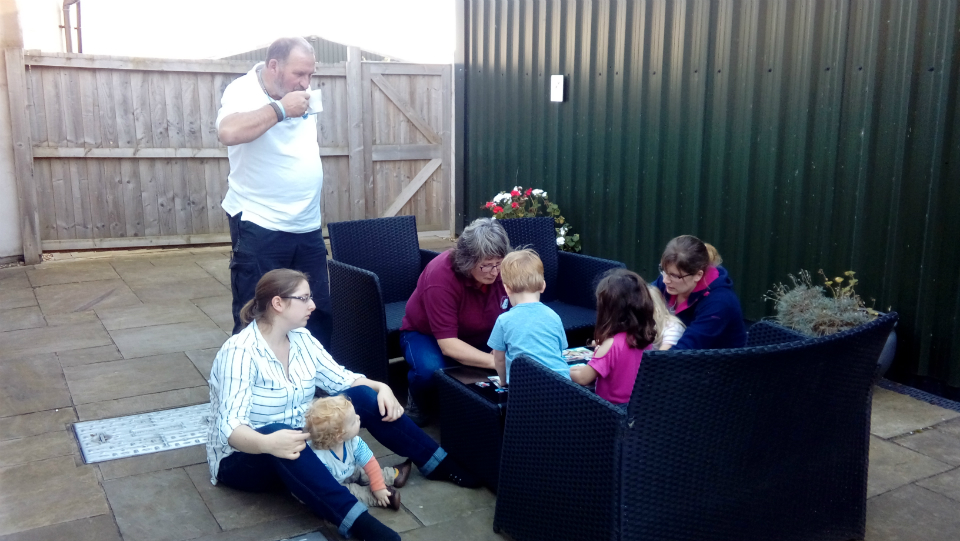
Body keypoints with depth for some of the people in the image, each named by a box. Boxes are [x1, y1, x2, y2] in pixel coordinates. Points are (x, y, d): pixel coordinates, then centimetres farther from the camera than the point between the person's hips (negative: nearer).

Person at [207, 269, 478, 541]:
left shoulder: (301, 338, -3)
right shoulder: (239, 353, -25)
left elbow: (342, 379, 4)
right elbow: (230, 427, -33)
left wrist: (382, 387, -15)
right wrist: (268, 443, -54)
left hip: (300, 438, 7)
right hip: (244, 457, -7)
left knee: (362, 396, -12)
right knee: (278, 433, -42)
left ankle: (440, 464, -3)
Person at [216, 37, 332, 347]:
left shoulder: (300, 95, 9)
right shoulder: (243, 92, -12)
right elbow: (229, 132, -35)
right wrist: (281, 108, -26)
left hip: (308, 227, 7)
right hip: (260, 229, -6)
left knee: (319, 313, 12)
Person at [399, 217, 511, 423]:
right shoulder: (440, 277, -34)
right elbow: (448, 345, -36)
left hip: (478, 336, 4)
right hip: (425, 335, -4)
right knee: (430, 370, -37)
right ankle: (419, 403, -2)